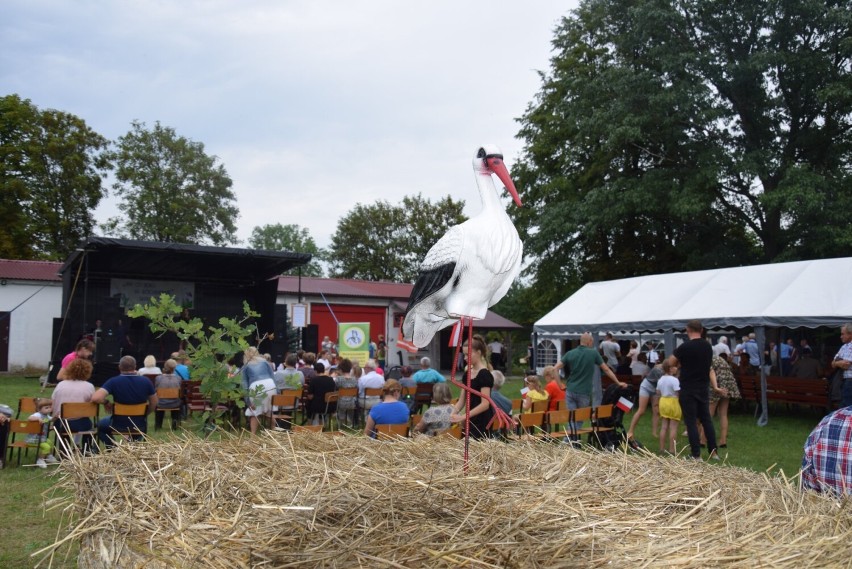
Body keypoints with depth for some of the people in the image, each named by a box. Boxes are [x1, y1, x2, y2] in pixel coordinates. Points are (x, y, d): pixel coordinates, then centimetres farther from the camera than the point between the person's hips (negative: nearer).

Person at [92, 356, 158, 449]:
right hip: (140, 425, 2)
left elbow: (96, 398, -30)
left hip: (119, 424, -2)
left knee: (101, 424, 32)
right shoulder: (146, 381, -10)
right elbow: (154, 403, 0)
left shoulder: (113, 381, -18)